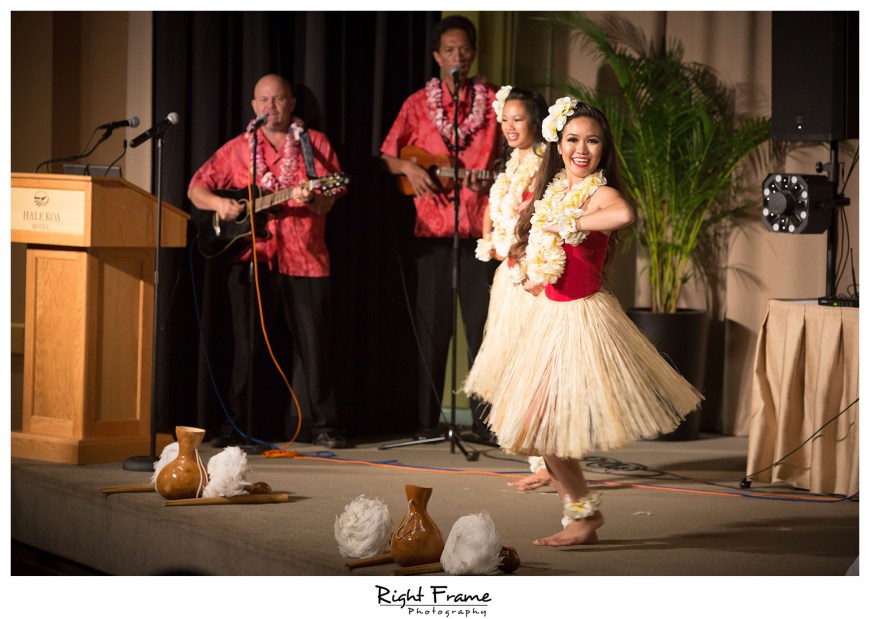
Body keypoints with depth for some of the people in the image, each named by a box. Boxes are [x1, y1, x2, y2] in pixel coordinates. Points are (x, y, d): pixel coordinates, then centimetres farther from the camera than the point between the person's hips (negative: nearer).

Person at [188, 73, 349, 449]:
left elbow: (328, 201, 0)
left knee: (312, 342, -4)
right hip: (250, 256, 1)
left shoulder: (315, 144, 8)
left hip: (303, 258, -1)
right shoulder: (238, 148, 13)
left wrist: (312, 198, -23)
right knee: (246, 343, 4)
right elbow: (196, 188, 12)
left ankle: (322, 424, 1)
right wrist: (218, 203, -8)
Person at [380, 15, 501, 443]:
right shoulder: (419, 103, 8)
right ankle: (427, 420, 7)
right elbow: (386, 157, 10)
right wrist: (408, 168, -10)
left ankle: (485, 419, 2)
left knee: (483, 322, -2)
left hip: (480, 225, 0)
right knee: (432, 324, 2)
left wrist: (491, 179, -12)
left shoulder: (494, 100, 7)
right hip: (432, 225, 0)